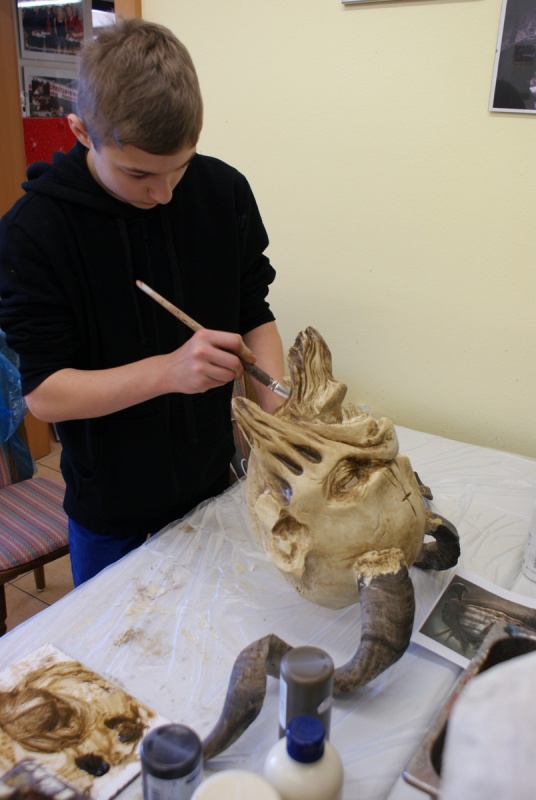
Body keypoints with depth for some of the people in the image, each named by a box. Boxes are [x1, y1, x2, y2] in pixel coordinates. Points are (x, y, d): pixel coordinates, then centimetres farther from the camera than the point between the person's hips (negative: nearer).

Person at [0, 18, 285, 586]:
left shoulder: (224, 192, -11)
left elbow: (255, 317, -3)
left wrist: (280, 416, -20)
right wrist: (168, 371, -34)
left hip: (212, 479, 3)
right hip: (109, 504, -2)